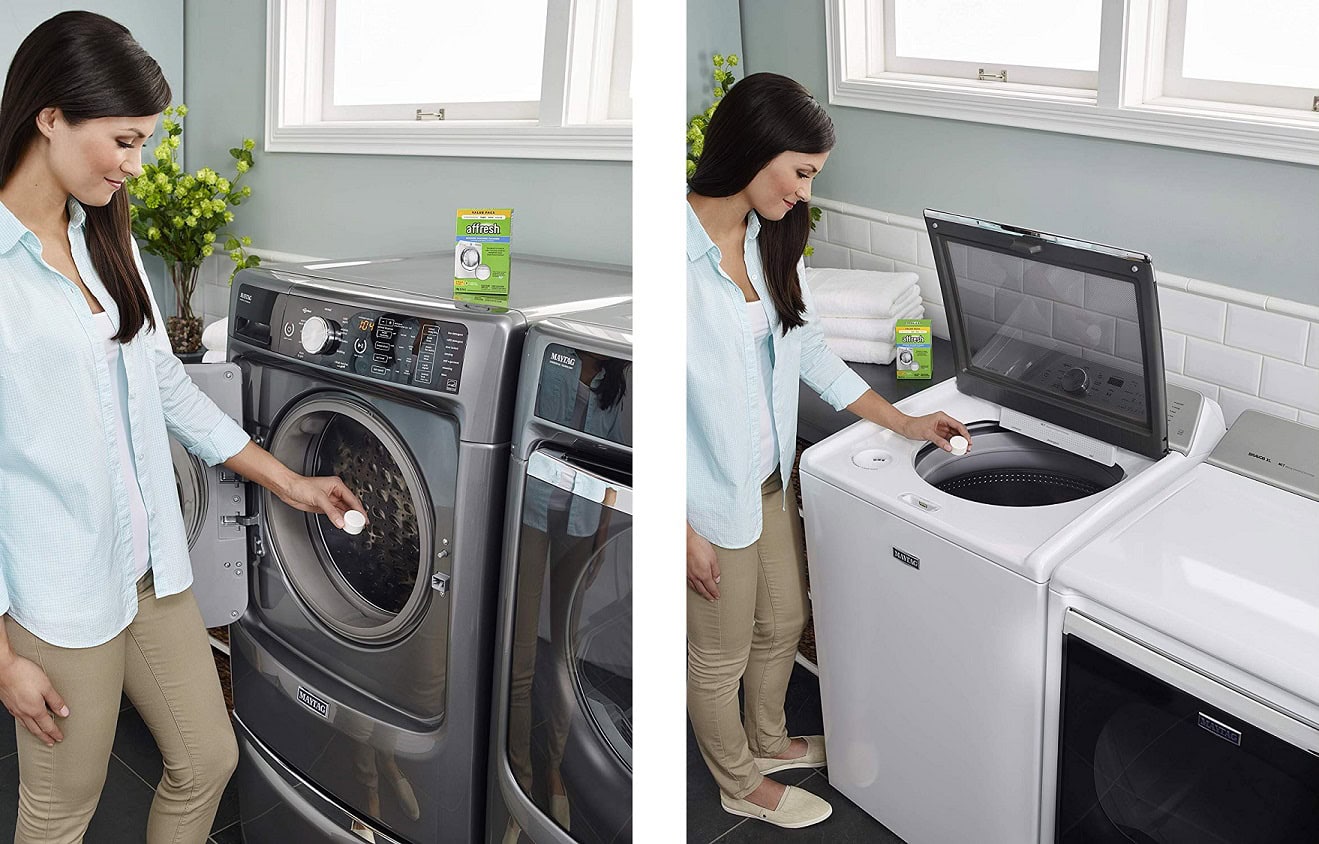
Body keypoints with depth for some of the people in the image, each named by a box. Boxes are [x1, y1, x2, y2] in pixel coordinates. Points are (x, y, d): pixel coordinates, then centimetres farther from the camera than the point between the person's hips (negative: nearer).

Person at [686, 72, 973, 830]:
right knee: (721, 653, 15)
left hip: (770, 480, 8)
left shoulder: (773, 241, 0)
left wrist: (906, 423, 11)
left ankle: (767, 739, 53)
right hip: (708, 497, -8)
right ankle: (740, 785, 40)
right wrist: (683, 529, -18)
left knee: (783, 623, 26)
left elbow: (811, 352, 11)